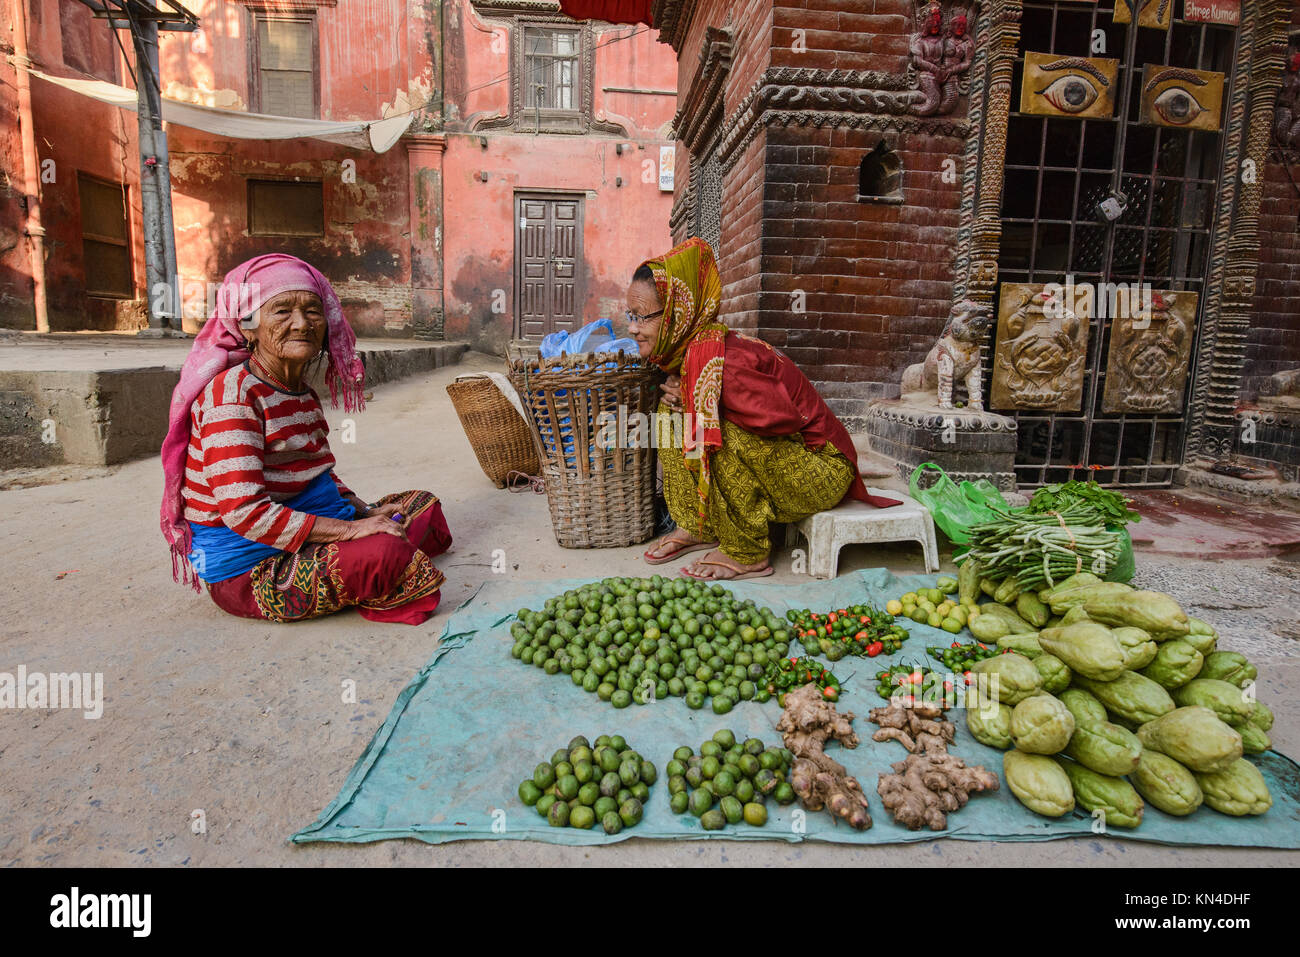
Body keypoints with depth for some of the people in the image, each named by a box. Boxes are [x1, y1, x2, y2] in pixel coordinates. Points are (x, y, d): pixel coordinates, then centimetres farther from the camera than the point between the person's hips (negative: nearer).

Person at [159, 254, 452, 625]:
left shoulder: (303, 393, 9)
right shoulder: (232, 394, -19)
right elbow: (243, 511, -26)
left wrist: (365, 512, 0)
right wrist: (352, 530, -25)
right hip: (249, 570, -9)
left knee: (425, 506, 11)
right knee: (383, 551, -31)